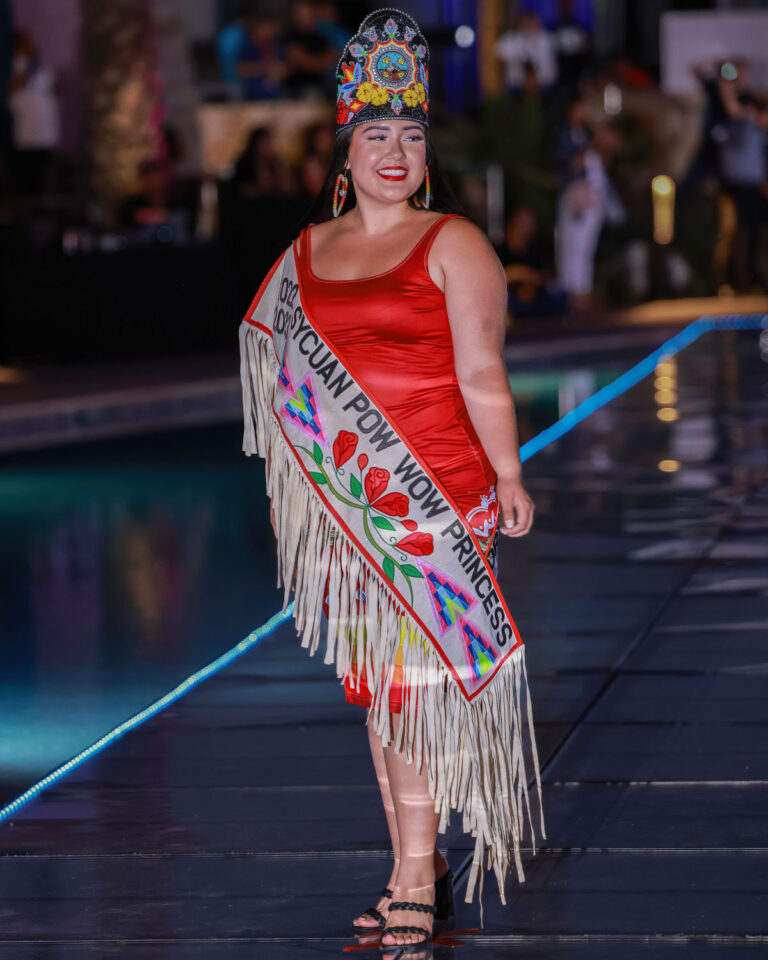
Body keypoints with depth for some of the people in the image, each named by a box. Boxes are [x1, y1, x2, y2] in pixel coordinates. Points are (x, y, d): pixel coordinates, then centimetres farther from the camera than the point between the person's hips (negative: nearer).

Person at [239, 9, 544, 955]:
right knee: (373, 683, 9)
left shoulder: (452, 244, -1)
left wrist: (507, 479, -12)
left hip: (434, 495, -5)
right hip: (345, 505, 5)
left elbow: (481, 372, -6)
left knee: (414, 680, -9)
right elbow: (281, 369, 18)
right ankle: (414, 869, 18)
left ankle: (417, 884, -5)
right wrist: (303, 490, 14)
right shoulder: (305, 252, 13)